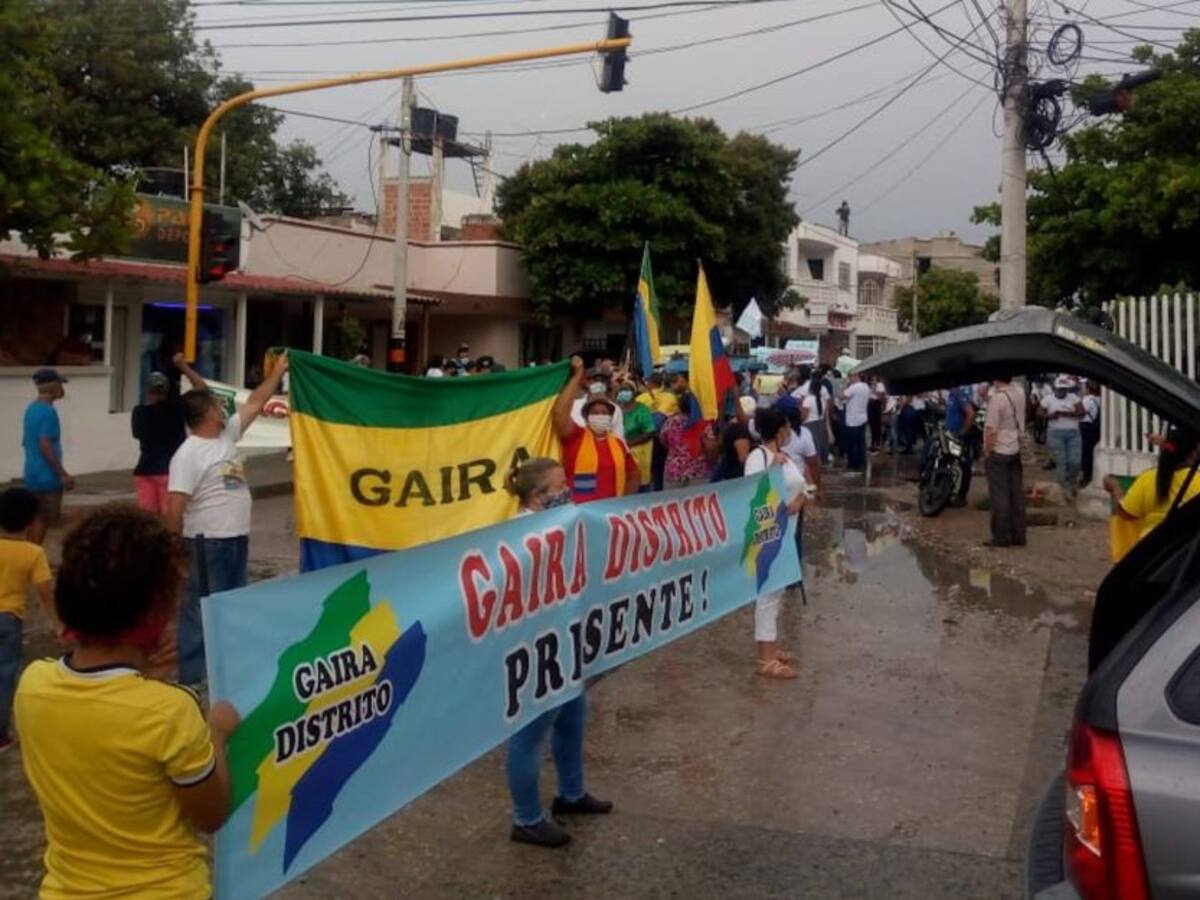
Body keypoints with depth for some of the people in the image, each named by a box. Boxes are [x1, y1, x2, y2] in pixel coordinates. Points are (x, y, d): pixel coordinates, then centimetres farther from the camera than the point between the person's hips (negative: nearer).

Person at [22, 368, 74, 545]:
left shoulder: (31, 409, 11)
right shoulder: (48, 412, -18)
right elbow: (45, 446, -24)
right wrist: (63, 474, -20)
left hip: (33, 473, 9)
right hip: (47, 475, -9)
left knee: (37, 518, 16)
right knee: (45, 519, -2)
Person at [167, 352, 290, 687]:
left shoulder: (228, 434, 8)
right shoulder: (188, 454, -17)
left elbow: (254, 404, 17)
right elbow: (174, 508, -20)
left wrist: (278, 370, 17)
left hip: (237, 539, 9)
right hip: (208, 544, -9)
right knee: (202, 611, -3)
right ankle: (191, 677, 4)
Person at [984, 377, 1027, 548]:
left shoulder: (997, 398, -21)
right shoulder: (1019, 393, 1)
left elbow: (991, 430, -20)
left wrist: (987, 453, -10)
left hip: (998, 452, -7)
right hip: (1016, 450, 7)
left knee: (999, 495, -1)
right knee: (1016, 494, 10)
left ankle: (1001, 537, 2)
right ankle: (1018, 535, 15)